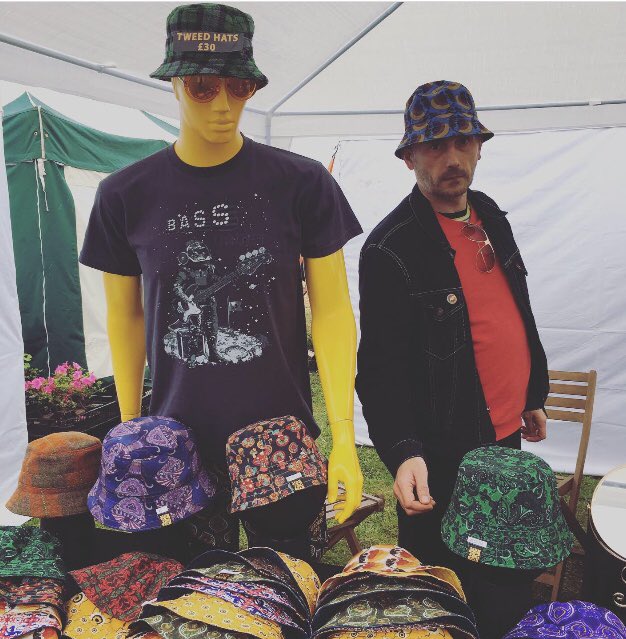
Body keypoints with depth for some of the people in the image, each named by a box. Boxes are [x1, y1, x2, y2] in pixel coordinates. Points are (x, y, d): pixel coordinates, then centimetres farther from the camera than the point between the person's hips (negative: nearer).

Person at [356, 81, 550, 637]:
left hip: (506, 434, 8)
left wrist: (533, 395, 21)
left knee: (502, 579, 24)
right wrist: (402, 450, -30)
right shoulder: (391, 247, -18)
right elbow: (380, 365, -20)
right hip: (444, 455, -7)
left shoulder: (490, 215, 7)